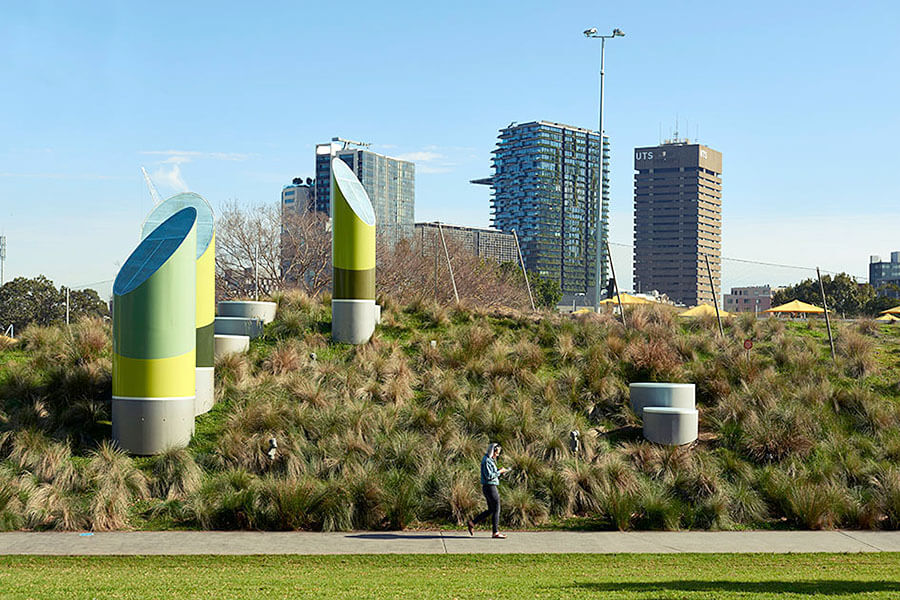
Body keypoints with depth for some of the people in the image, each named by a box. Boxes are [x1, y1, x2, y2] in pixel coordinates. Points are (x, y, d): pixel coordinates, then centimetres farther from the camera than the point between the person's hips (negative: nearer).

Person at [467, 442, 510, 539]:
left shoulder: (490, 460, 16)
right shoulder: (486, 461, -16)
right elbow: (489, 476, -22)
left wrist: (500, 472, 8)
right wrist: (499, 471, -13)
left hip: (489, 488, 10)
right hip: (490, 487, -10)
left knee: (490, 510, 14)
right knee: (496, 510, -4)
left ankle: (472, 523, 14)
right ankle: (496, 532, 1)